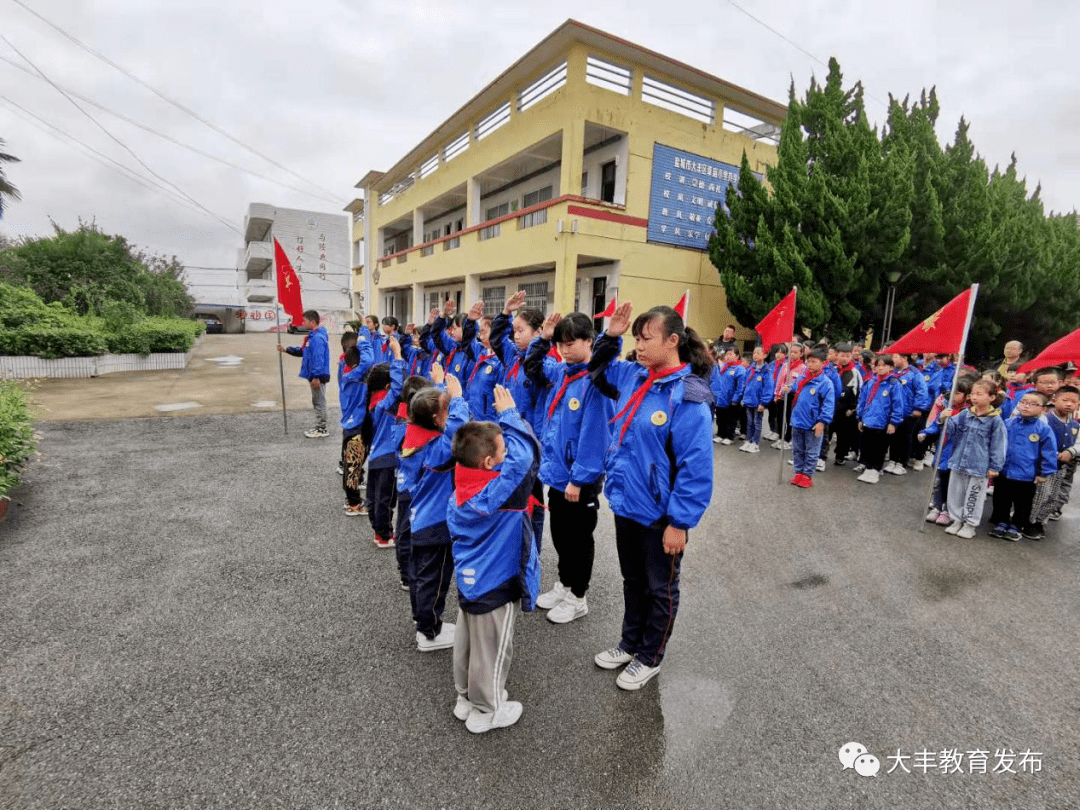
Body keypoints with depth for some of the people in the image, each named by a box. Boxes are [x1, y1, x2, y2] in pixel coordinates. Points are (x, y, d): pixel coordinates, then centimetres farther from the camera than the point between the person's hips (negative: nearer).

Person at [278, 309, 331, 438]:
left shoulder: (318, 338, -19)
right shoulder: (312, 336, 15)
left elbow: (318, 359, -24)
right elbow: (302, 350, 23)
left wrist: (316, 377, -26)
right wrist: (286, 349, 16)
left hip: (318, 376, -11)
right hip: (314, 375, 11)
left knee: (319, 402, -3)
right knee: (317, 402, 16)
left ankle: (322, 430, 5)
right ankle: (319, 427, 25)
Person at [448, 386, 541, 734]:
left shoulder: (460, 490, -9)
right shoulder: (499, 489, -30)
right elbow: (525, 450, -26)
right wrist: (509, 413, -15)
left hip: (467, 578, 7)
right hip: (494, 586, -7)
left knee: (466, 642, 24)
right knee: (492, 651, 14)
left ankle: (466, 697, 44)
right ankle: (486, 710, 34)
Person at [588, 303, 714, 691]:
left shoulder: (687, 396, -22)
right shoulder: (632, 377, -1)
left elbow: (696, 466, -22)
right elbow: (599, 371, 19)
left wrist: (680, 522, -20)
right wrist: (610, 337, 2)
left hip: (660, 513, -7)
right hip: (625, 503, 7)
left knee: (660, 588, 18)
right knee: (633, 580, 25)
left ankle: (649, 658, 38)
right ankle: (630, 643, 47)